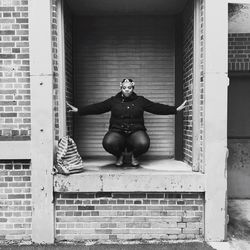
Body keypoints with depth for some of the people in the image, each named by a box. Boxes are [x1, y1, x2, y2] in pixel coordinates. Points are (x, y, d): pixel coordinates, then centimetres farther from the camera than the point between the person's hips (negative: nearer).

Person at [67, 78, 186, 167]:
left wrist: (176, 109, 3)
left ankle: (134, 156, 8)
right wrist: (78, 110, 1)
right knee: (108, 143, -32)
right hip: (117, 131, 0)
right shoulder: (113, 101, 12)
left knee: (143, 143, -33)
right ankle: (119, 156, 8)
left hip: (136, 131, 0)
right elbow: (97, 107, 8)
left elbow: (157, 107, 10)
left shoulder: (140, 100, 12)